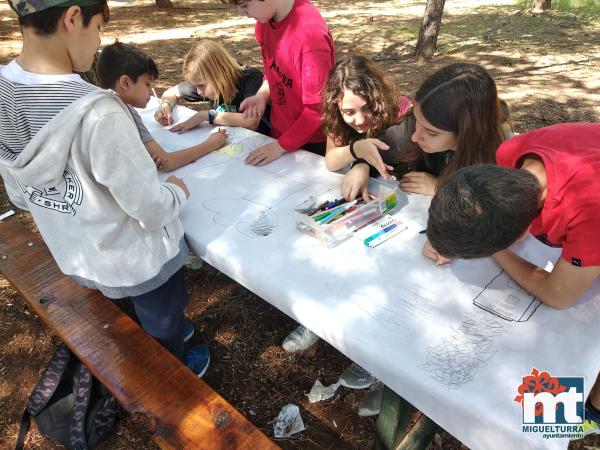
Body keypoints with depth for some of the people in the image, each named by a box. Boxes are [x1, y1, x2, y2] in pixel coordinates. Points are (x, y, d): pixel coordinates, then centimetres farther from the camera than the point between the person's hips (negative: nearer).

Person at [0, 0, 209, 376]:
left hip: (74, 257, 6)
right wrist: (178, 192, -5)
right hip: (138, 260, -6)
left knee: (145, 314, 34)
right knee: (164, 323, 25)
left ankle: (168, 333, 61)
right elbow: (152, 210, -26)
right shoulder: (97, 112, -35)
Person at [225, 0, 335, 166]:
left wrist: (282, 145, -18)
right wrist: (262, 95, -7)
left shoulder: (310, 32, -27)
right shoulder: (264, 21, -4)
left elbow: (317, 107, -22)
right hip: (280, 133, 7)